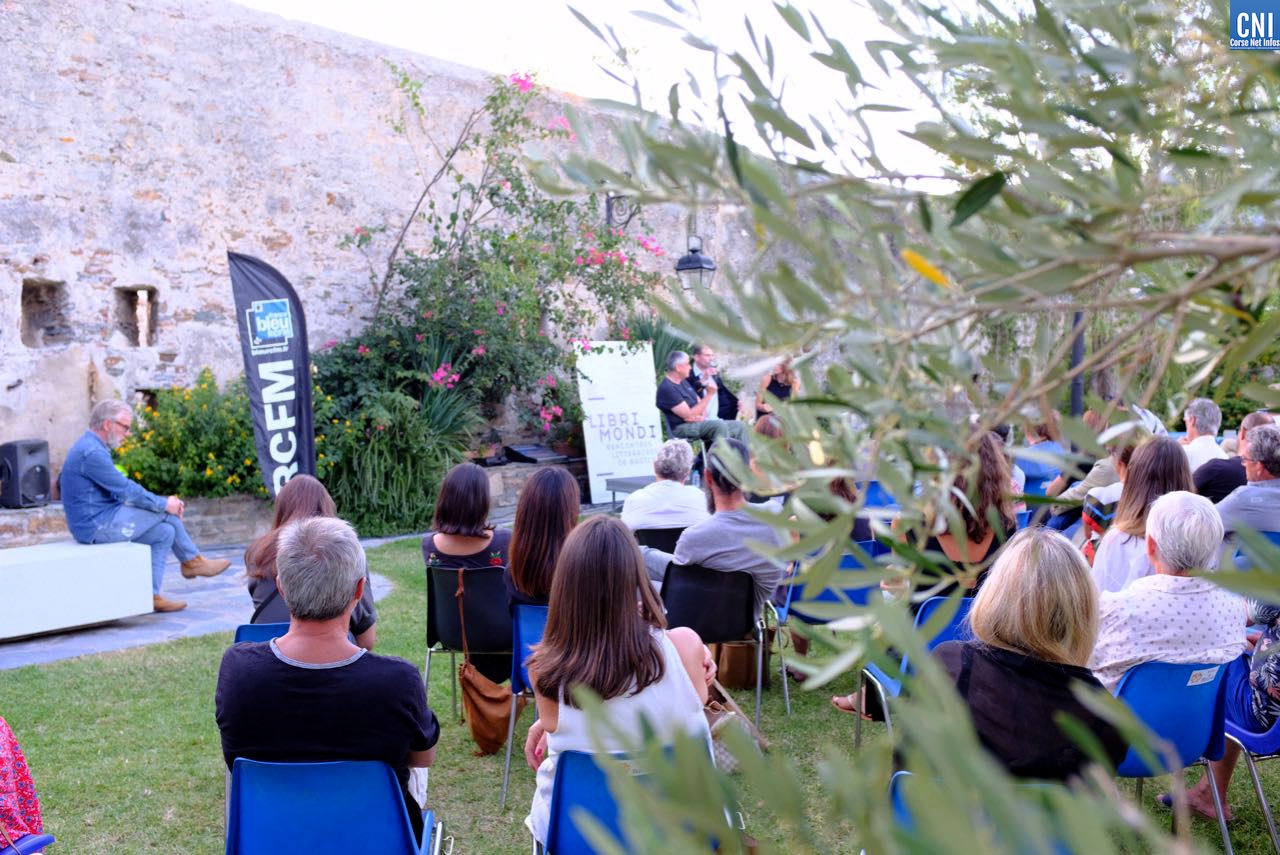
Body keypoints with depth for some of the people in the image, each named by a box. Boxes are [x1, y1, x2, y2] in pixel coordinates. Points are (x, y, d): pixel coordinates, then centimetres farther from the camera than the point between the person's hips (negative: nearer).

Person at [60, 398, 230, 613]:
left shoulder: (91, 448, 15)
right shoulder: (92, 453, -20)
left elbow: (123, 487, 17)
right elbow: (126, 490, -20)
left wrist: (162, 501, 7)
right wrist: (163, 504, -8)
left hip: (94, 524, 10)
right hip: (98, 525, -10)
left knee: (164, 532, 3)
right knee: (166, 513, -7)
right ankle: (192, 561, 11)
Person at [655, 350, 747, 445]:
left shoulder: (683, 382, 17)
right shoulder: (666, 388, -15)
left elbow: (699, 404, 20)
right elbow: (688, 416, -20)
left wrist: (702, 416, -5)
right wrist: (709, 395, -20)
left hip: (698, 423, 9)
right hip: (682, 428, -9)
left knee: (739, 426, -2)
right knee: (720, 424, -32)